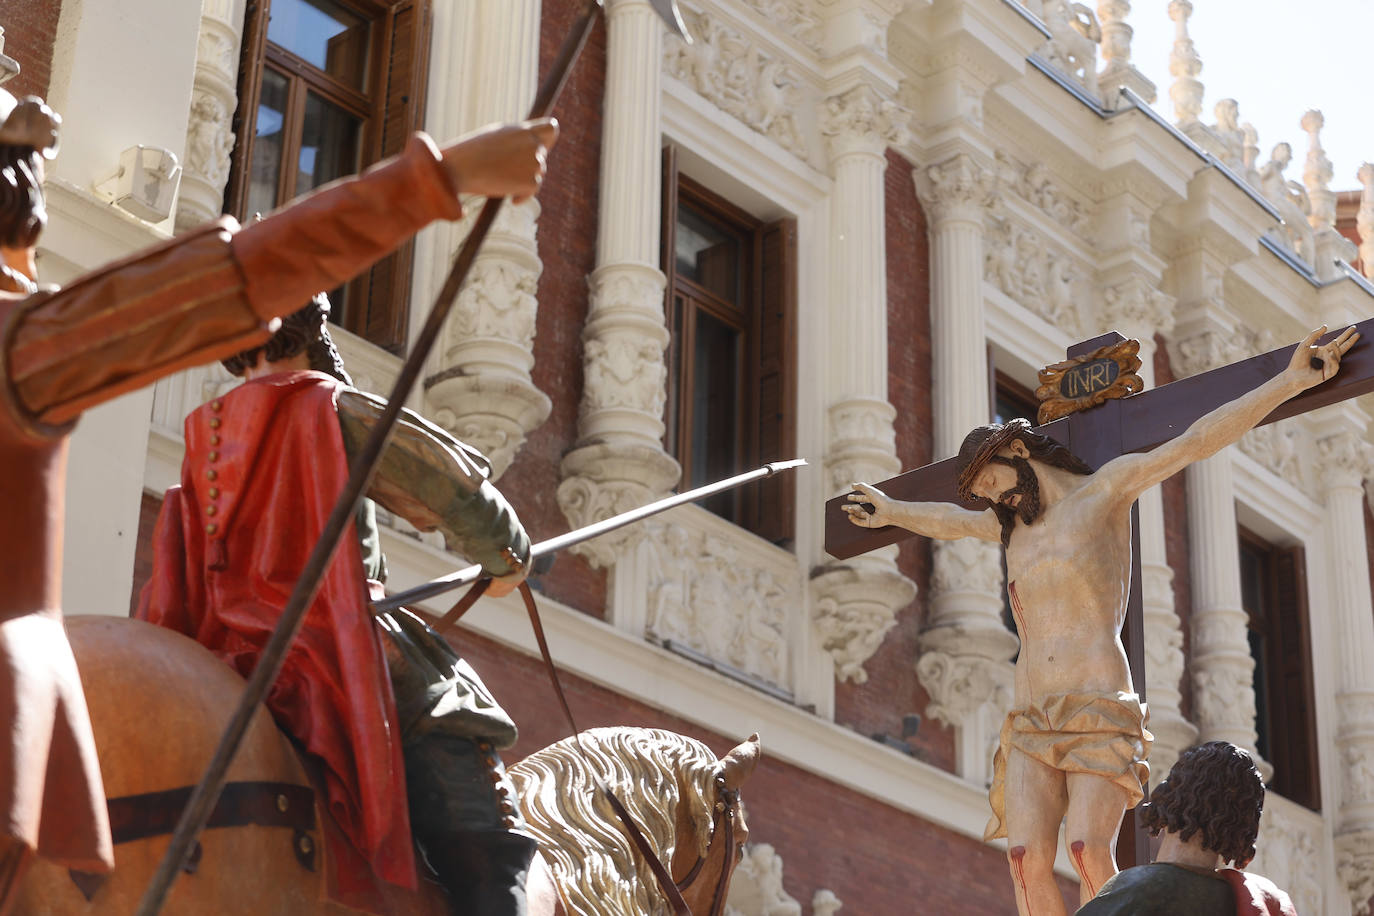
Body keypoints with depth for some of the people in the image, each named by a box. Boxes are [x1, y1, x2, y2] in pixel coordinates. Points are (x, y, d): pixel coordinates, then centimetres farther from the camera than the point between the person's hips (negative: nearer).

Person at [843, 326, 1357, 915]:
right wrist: (892, 513, 64)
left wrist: (1293, 380, -12)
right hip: (1032, 721, 5)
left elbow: (1195, 442, -4)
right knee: (1027, 859, -16)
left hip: (1100, 712, -5)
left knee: (1089, 850, -25)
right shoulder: (1011, 525, 24)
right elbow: (948, 522, 46)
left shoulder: (1105, 489, 5)